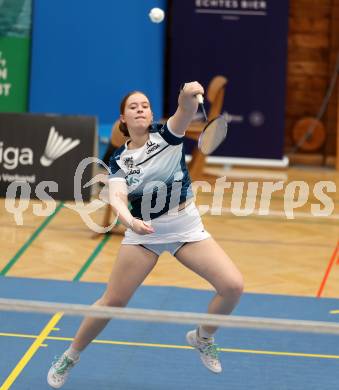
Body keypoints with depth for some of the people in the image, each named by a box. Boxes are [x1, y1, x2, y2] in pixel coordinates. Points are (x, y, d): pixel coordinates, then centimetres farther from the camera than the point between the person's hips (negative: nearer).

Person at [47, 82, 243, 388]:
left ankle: (203, 338, 13)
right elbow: (117, 198, -21)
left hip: (186, 228, 0)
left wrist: (189, 96, -54)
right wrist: (130, 221, -44)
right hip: (144, 231, 0)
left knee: (233, 286, -15)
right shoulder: (119, 160, -4)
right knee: (112, 301, 1)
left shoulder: (166, 137, -8)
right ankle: (70, 357, 23)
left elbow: (185, 113, -30)